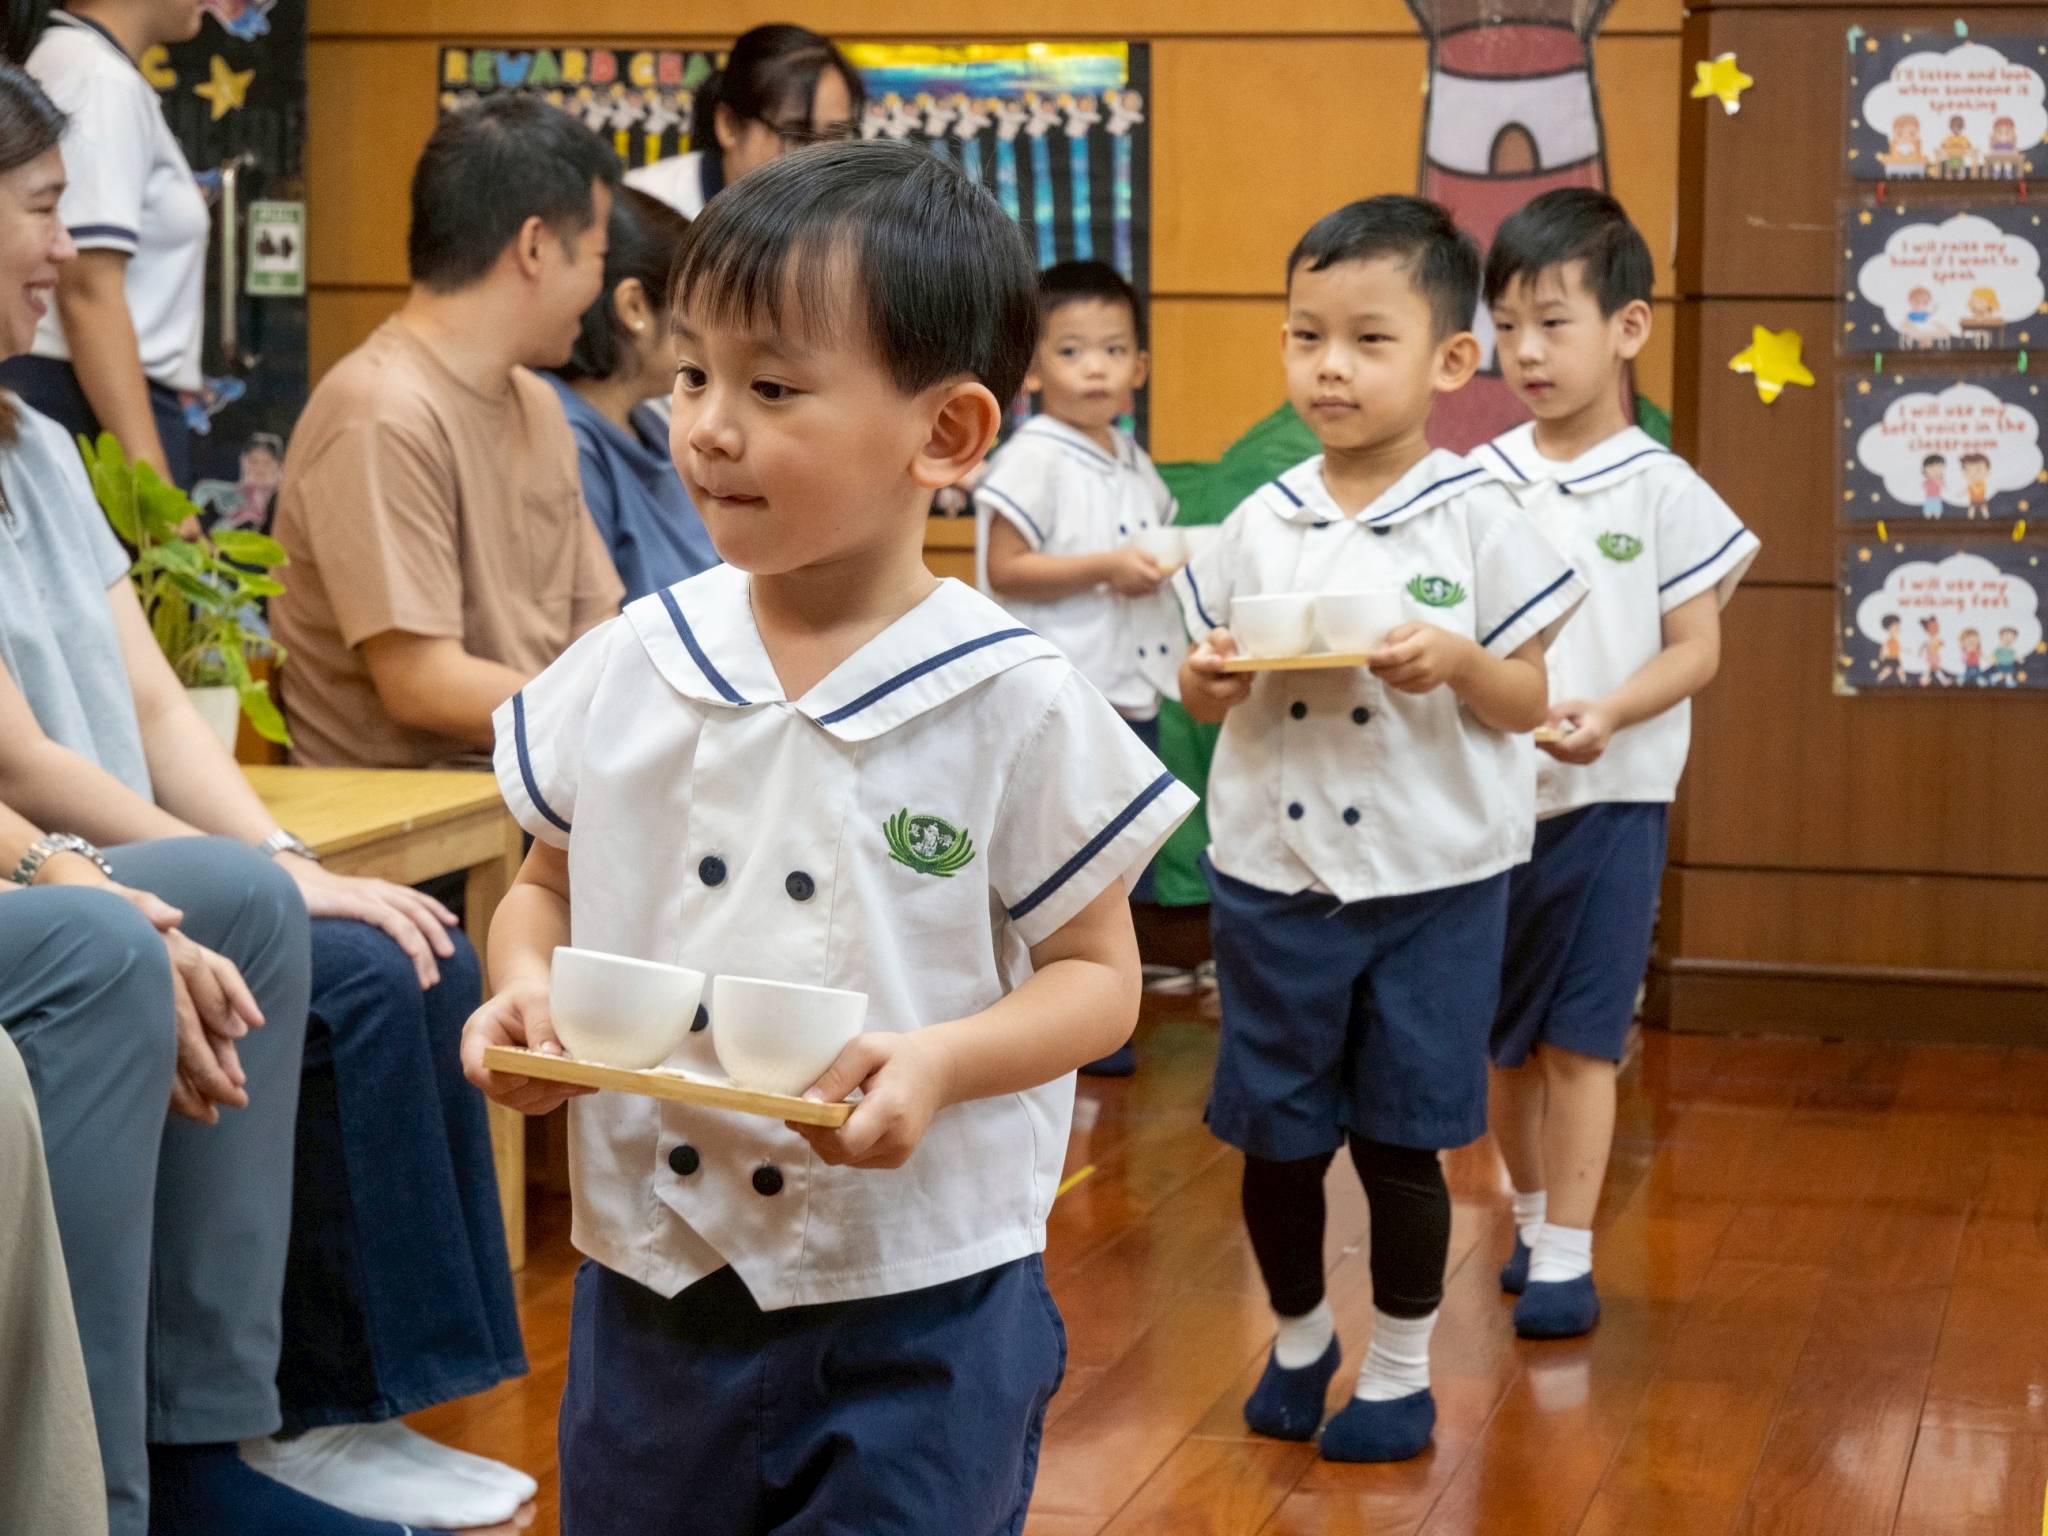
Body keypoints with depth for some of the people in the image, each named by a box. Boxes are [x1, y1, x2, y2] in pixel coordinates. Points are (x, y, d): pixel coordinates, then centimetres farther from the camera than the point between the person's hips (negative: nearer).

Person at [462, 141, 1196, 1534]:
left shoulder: (1013, 706, -10)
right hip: (651, 1284, 4)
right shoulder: (627, 671, 1)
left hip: (920, 1309, -4)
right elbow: (551, 883, 14)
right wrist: (524, 990, -8)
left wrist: (939, 1062, -22)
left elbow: (1097, 974, -4)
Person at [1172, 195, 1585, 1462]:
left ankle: (1403, 1368, 23)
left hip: (1432, 881, -3)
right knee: (1275, 1134, 10)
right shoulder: (1263, 525, 2)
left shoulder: (1478, 522, -6)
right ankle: (1299, 1336, 33)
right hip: (1275, 872, 3)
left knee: (1400, 1141, 5)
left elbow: (1526, 704, -4)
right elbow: (1210, 700, 10)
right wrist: (1212, 676, -12)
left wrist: (1458, 663, -23)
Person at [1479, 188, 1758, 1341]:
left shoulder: (1662, 492, -5)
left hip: (1608, 800, -3)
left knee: (1578, 1037, -2)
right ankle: (1531, 1216, 31)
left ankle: (1566, 1257, 5)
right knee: (1504, 1035, 13)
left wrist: (1609, 713, -21)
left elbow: (1697, 649, -6)